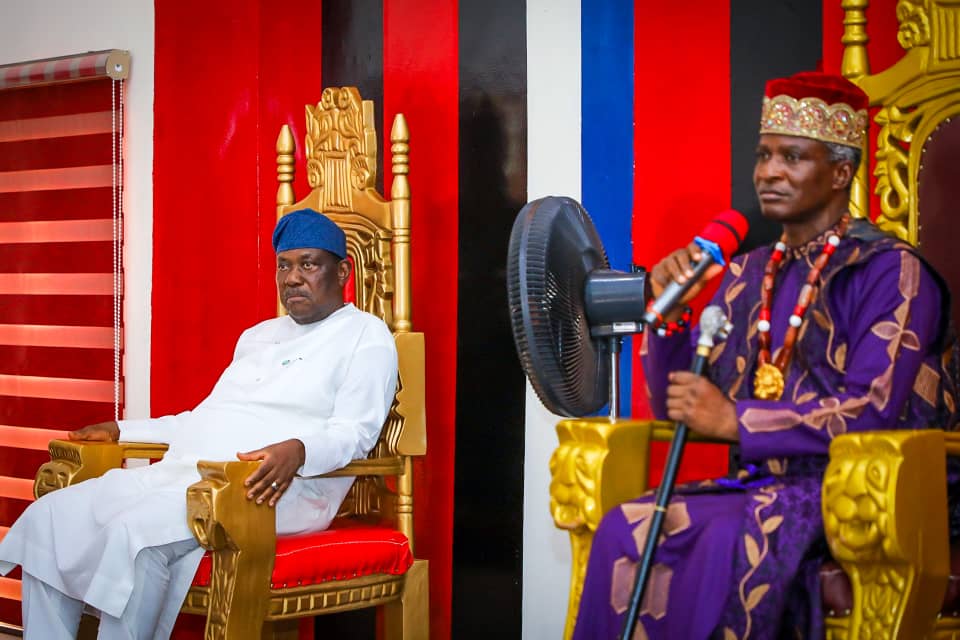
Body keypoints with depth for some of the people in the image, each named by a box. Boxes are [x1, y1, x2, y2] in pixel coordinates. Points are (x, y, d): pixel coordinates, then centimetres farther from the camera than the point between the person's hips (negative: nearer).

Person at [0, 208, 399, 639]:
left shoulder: (366, 336, 3)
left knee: (135, 532, -34)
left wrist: (298, 451, -31)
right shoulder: (258, 335, 28)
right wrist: (121, 432, 27)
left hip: (267, 487, -8)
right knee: (48, 518, -7)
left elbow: (354, 433, -10)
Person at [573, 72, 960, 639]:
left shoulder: (891, 271, -4)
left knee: (729, 541, -35)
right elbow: (677, 407, 14)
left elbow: (871, 412, -15)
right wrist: (669, 315, -4)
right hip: (761, 484, 6)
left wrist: (736, 421, -18)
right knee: (625, 529, -22)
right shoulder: (749, 273, 16)